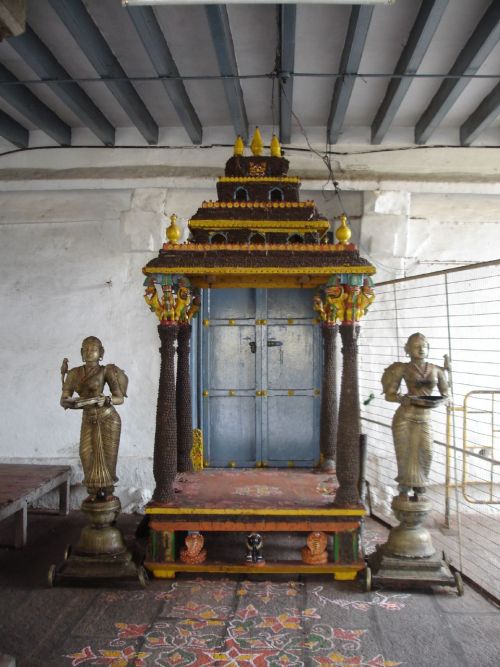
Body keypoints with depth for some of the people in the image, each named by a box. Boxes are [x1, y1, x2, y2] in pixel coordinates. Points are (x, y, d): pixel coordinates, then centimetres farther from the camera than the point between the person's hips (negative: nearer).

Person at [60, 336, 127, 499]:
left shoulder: (105, 371, -7)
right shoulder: (74, 373, 3)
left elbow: (120, 398, -9)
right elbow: (63, 400, 0)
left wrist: (105, 400, -28)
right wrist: (71, 403, -24)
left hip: (108, 418, -3)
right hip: (88, 420, 3)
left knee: (107, 458, 1)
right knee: (87, 456, -2)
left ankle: (107, 492, 21)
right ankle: (94, 492, 17)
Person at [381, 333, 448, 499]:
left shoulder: (437, 370, 9)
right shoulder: (404, 368, 2)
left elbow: (446, 395, 14)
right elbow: (389, 395, 2)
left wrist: (438, 401, -9)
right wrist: (402, 398, -19)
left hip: (424, 419, 2)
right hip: (404, 416, -2)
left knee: (426, 453, -12)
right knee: (405, 456, -1)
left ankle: (418, 488, 9)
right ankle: (404, 489, 20)